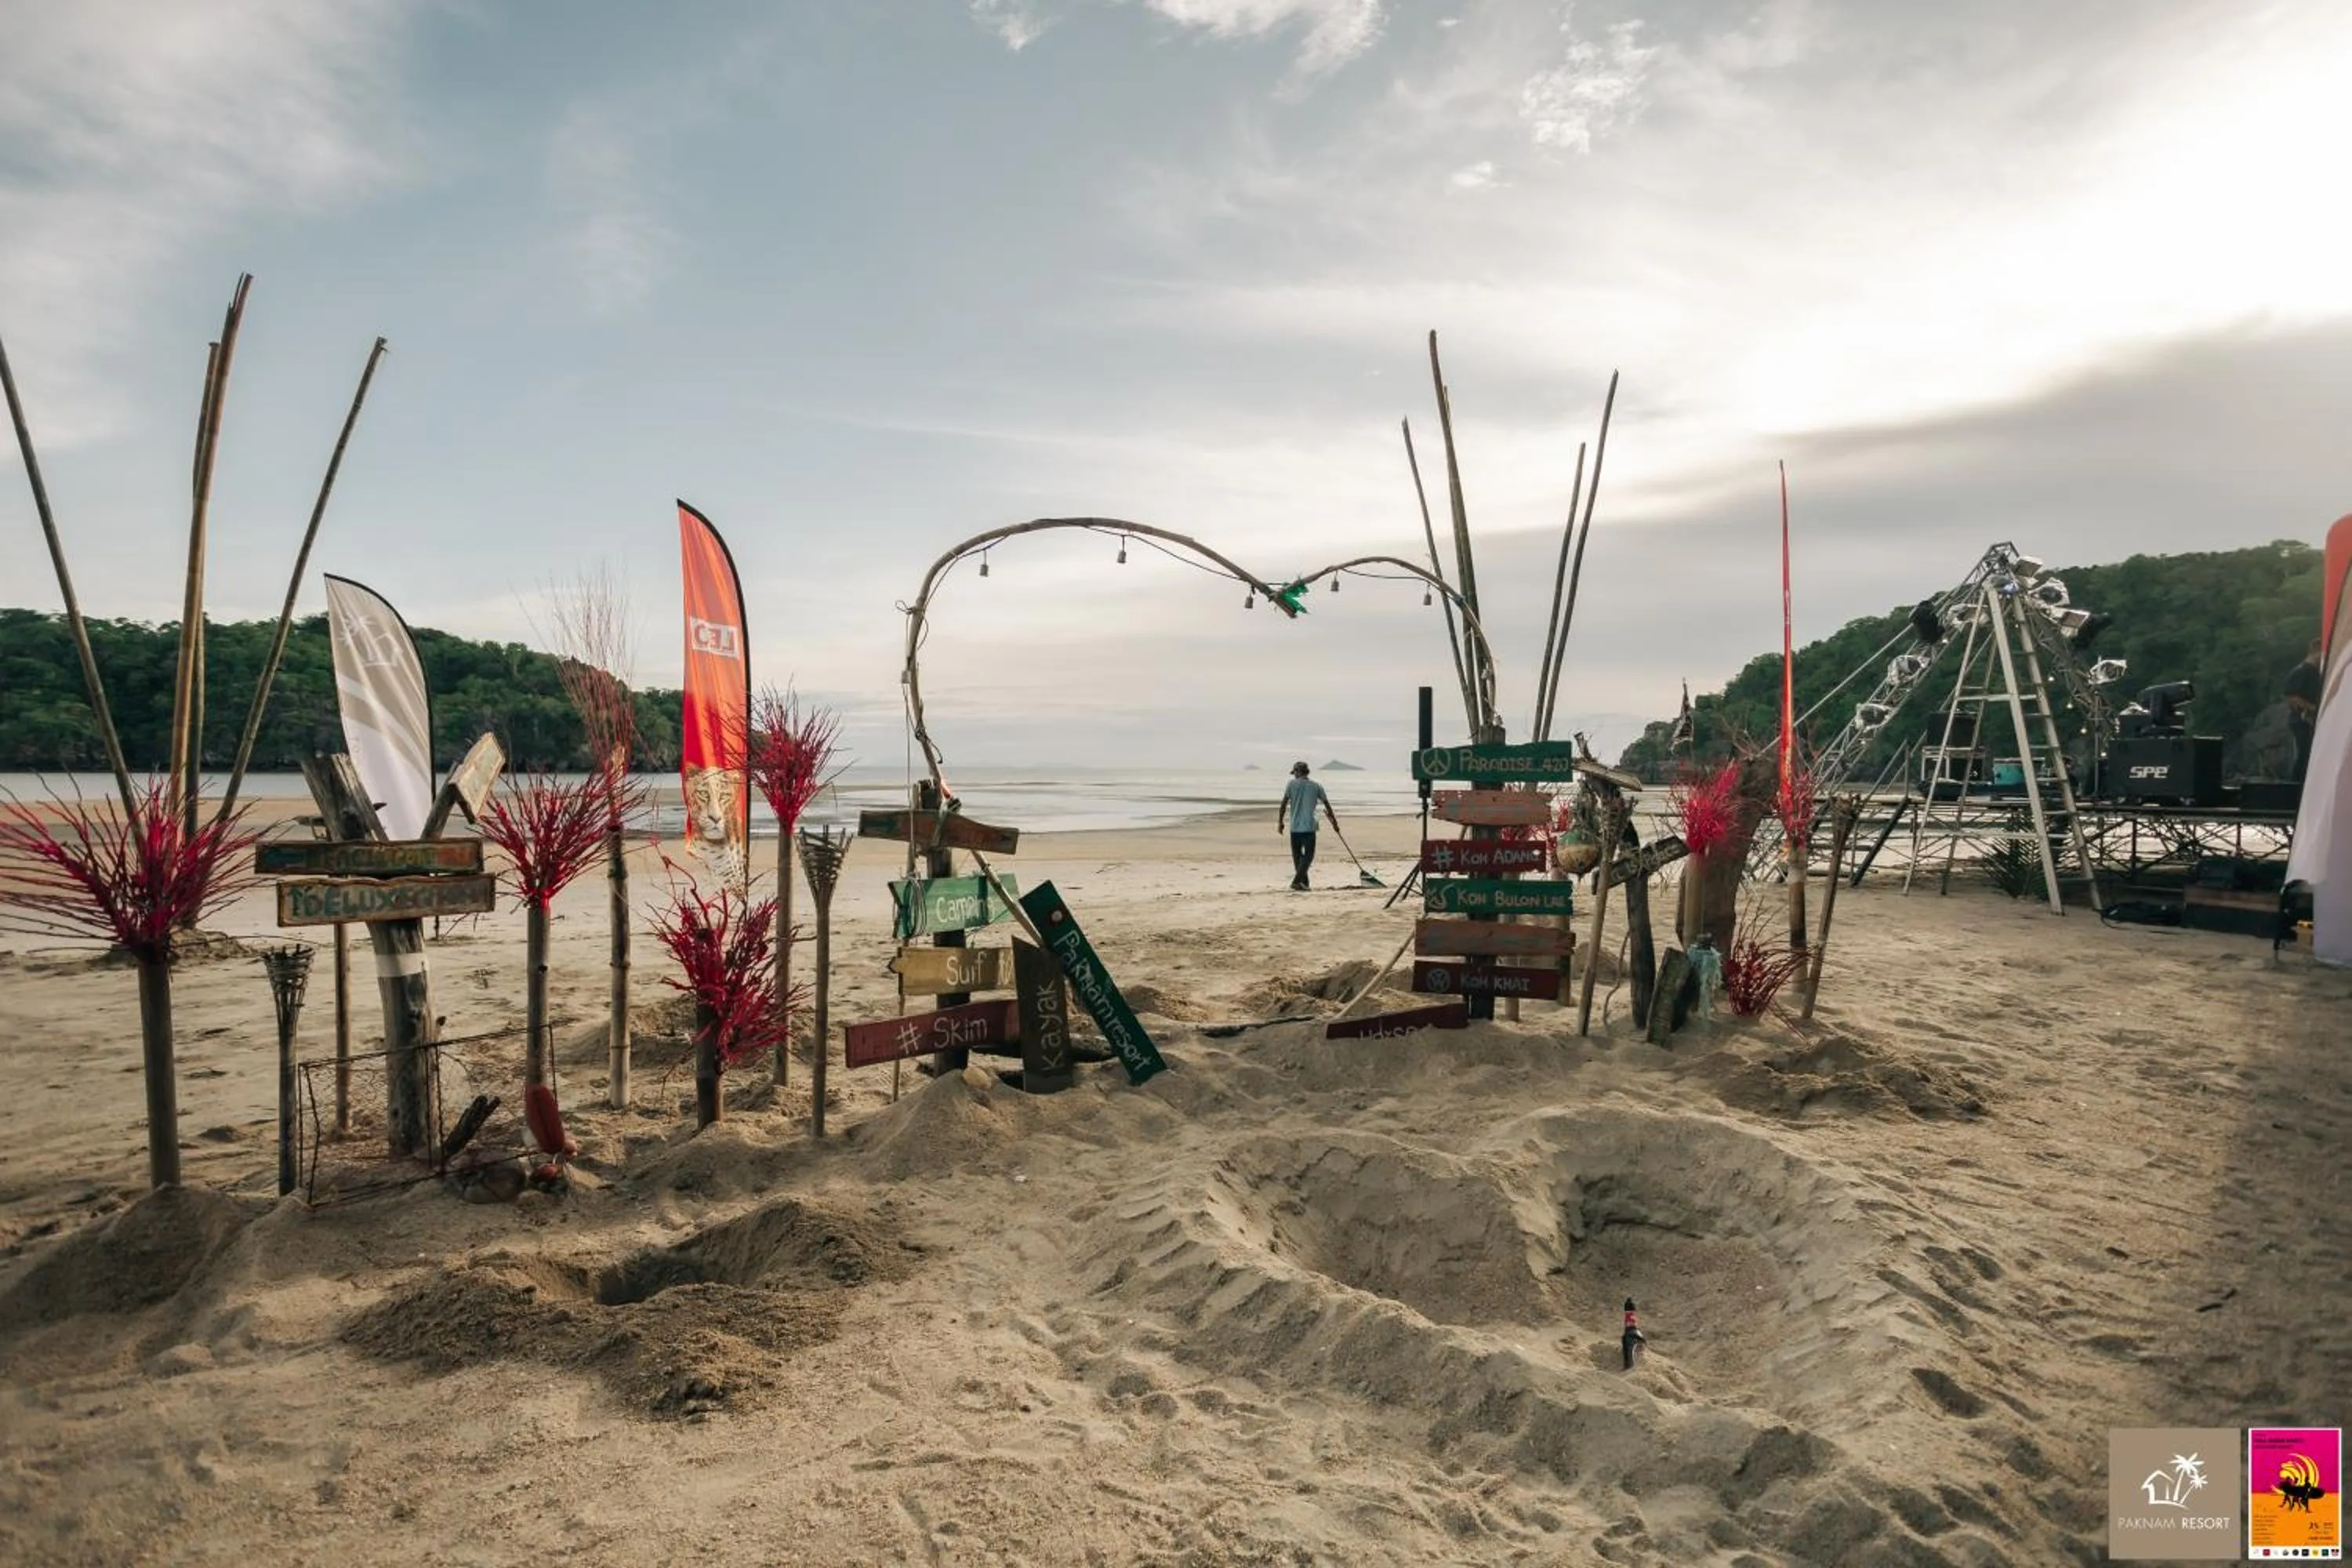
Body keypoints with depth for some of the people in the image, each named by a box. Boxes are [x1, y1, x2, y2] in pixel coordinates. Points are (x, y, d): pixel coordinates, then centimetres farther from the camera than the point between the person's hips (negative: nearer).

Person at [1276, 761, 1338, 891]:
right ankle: (1296, 881, -15)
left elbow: (1283, 804, -2)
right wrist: (1335, 823, 20)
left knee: (1297, 856, 12)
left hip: (1294, 827, 0)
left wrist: (1280, 822, 8)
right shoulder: (1316, 786, 7)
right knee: (1308, 856, 1)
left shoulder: (1291, 784, 1)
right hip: (1309, 827, 0)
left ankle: (1304, 883, 14)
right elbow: (1327, 805, 11)